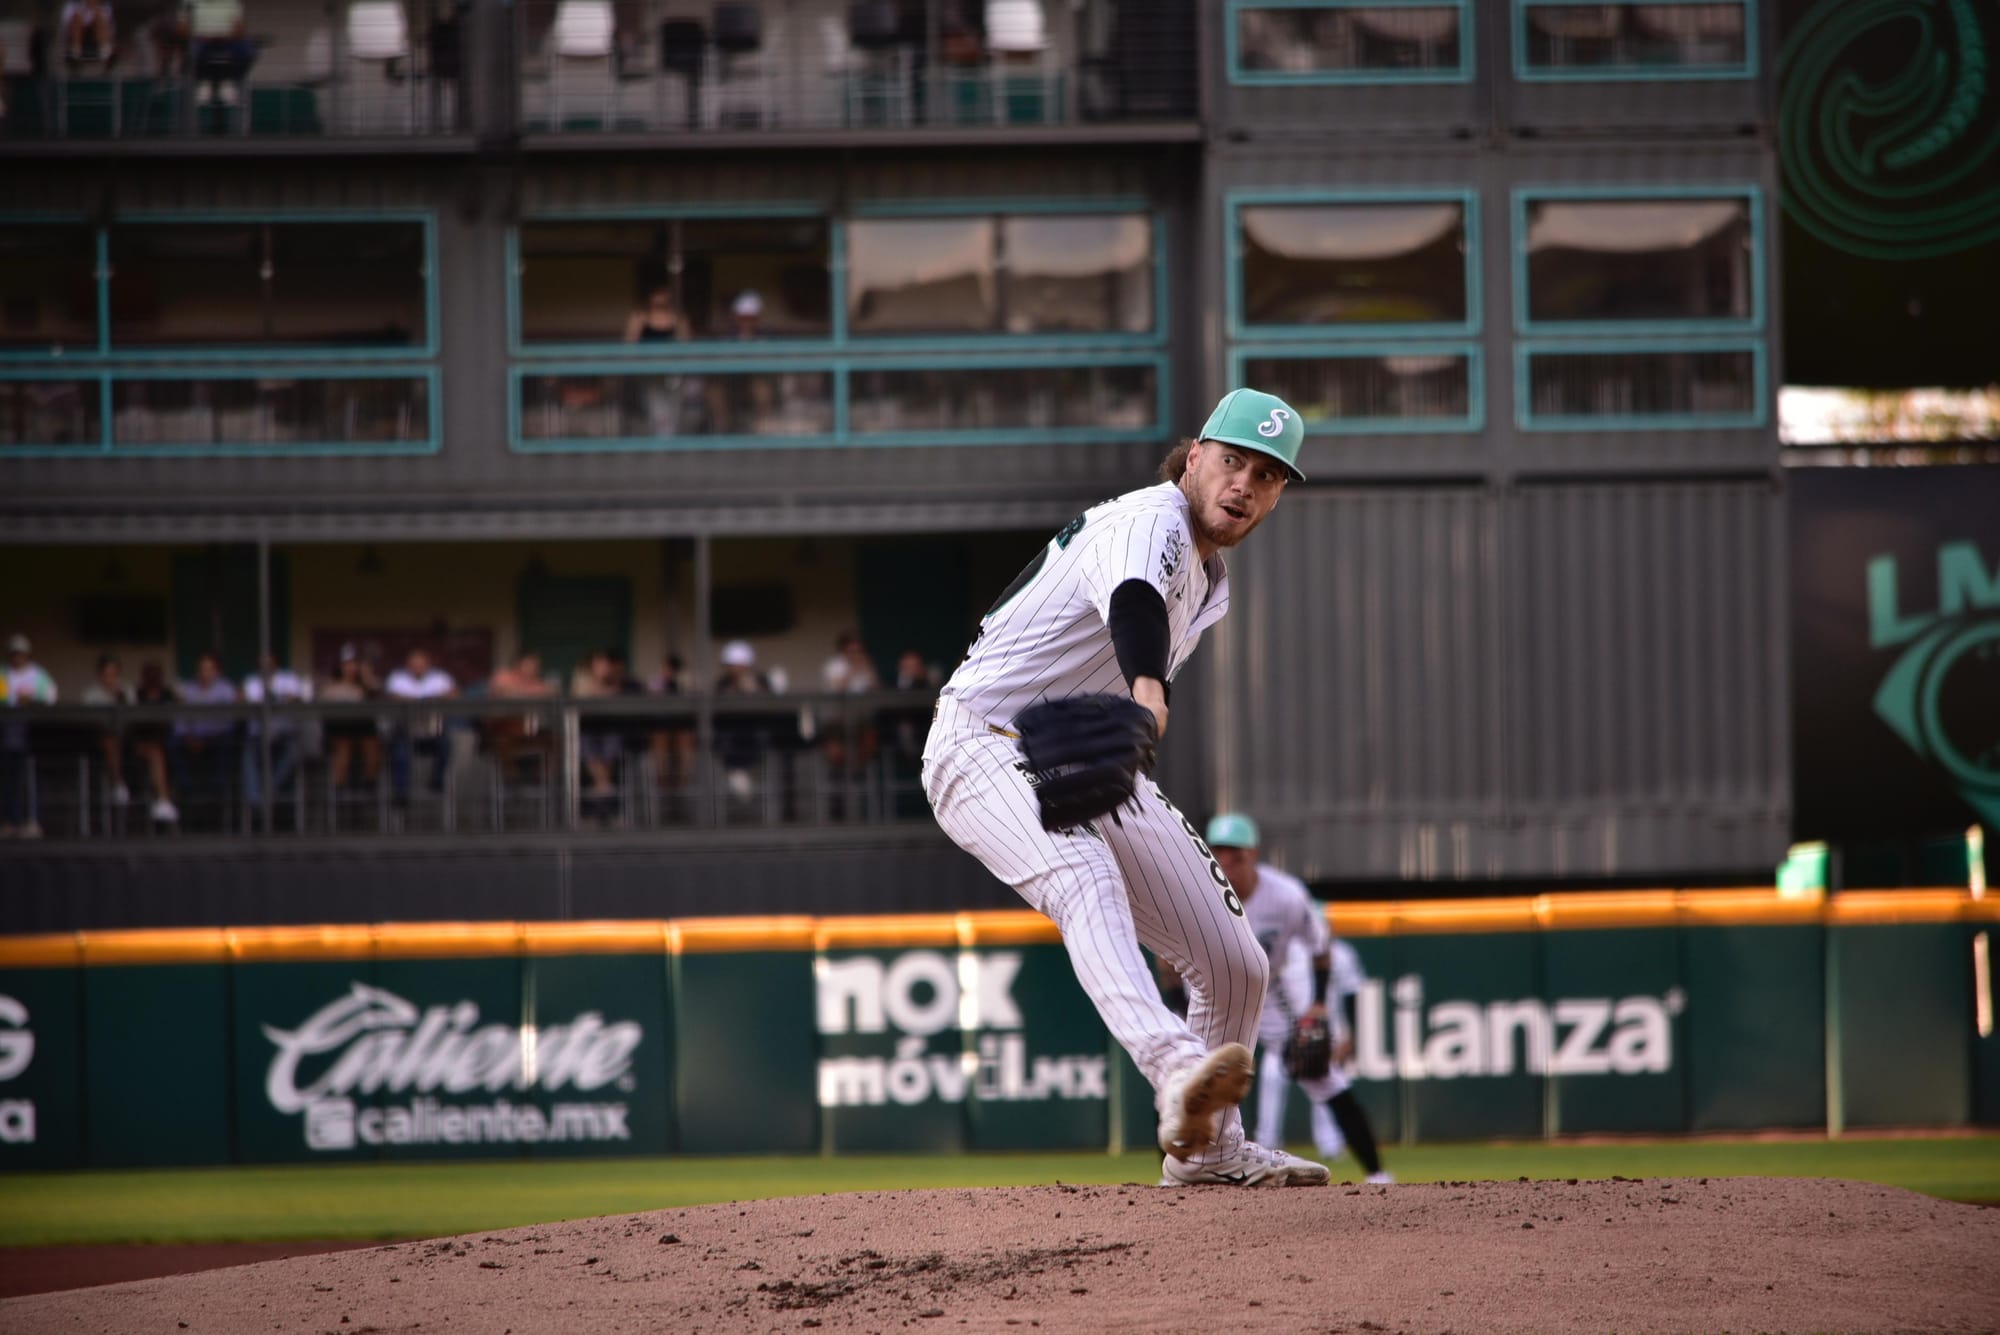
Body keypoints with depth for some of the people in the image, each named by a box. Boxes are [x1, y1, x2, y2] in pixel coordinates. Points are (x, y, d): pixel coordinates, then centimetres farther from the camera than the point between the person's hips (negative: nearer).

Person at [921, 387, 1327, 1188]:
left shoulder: (1210, 581, 13)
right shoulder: (1150, 522, -18)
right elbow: (1134, 603, -42)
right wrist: (1148, 691, -61)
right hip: (986, 751, -10)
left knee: (1236, 966, 5)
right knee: (1085, 880, -40)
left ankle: (1205, 1147, 24)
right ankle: (1175, 1069, -63)